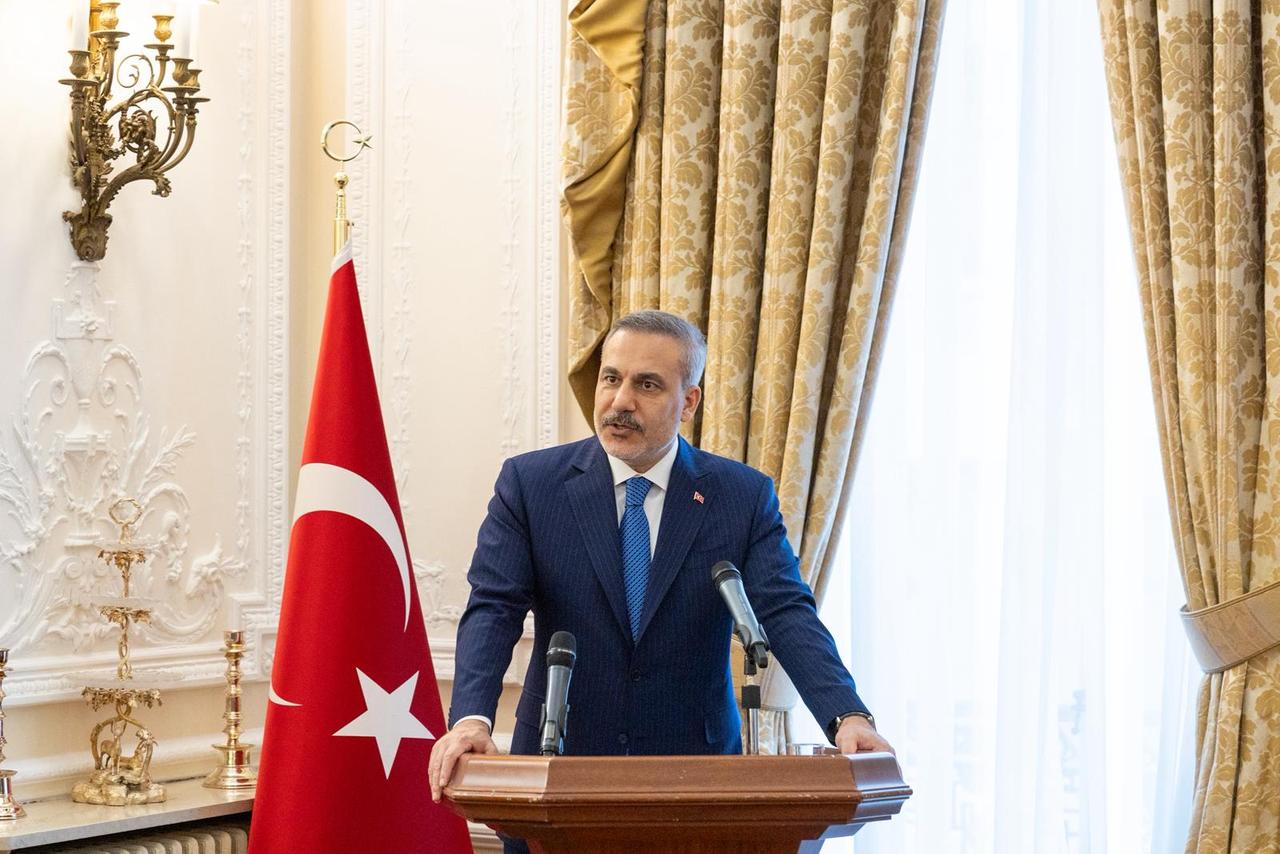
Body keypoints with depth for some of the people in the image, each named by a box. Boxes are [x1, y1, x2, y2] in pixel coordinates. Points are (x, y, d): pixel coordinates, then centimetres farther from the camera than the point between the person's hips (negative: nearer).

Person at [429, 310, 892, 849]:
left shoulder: (744, 496, 1)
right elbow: (493, 608, -8)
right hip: (559, 761, 0)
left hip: (694, 767, 0)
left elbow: (787, 613, -9)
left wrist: (847, 717, -27)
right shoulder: (529, 482, 0)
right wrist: (471, 718, -26)